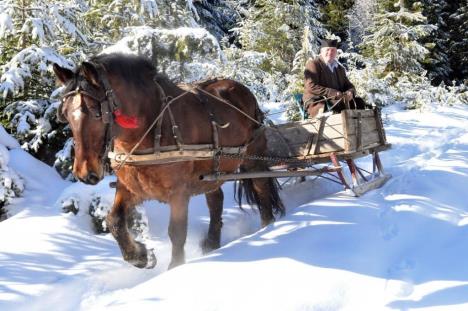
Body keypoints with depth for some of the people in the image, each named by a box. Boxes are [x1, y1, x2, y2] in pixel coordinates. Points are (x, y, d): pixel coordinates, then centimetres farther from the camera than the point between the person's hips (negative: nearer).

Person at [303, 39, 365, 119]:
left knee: (359, 102, -13)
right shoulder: (313, 64, 0)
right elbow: (311, 87, -13)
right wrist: (333, 93, -22)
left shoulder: (340, 68, 23)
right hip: (316, 102, -7)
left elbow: (349, 86, 24)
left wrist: (350, 93, -5)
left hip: (337, 100, 7)